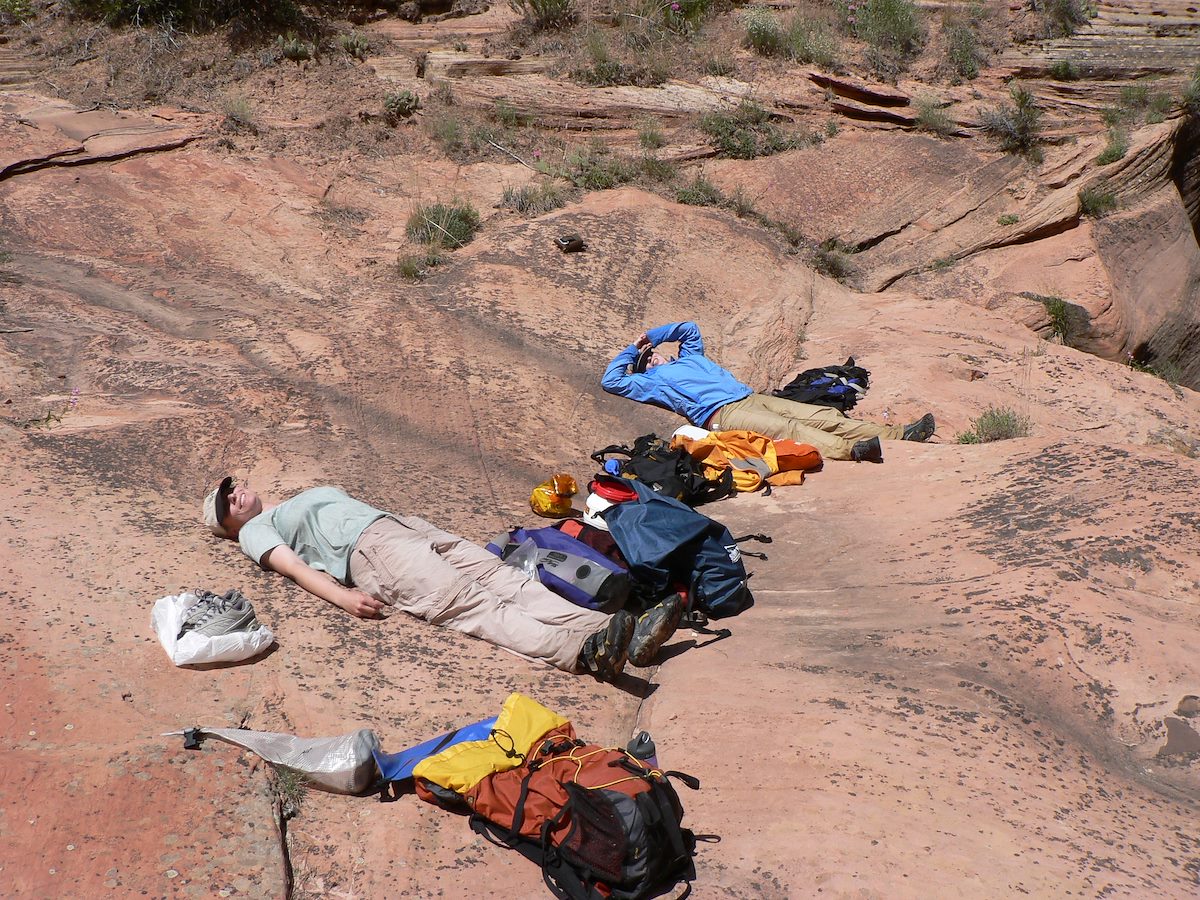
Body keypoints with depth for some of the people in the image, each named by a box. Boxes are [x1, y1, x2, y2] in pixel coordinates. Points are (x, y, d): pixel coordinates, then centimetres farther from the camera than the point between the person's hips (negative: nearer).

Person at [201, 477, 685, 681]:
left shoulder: (314, 492, 39)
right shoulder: (255, 531, 17)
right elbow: (294, 566, 0)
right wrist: (344, 598, -18)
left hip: (409, 526, 6)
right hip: (372, 553, -6)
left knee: (503, 578, -16)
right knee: (471, 606, -28)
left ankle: (626, 634, -35)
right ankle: (582, 650, -50)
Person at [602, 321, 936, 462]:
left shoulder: (689, 357, 35)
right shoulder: (651, 381, 17)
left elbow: (689, 328, 46)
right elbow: (611, 381, 11)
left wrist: (651, 335, 38)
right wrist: (632, 349, 23)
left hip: (750, 397, 8)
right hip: (721, 413, -8)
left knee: (824, 416, -7)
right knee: (788, 429, -34)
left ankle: (897, 434, -17)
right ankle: (850, 449, -57)